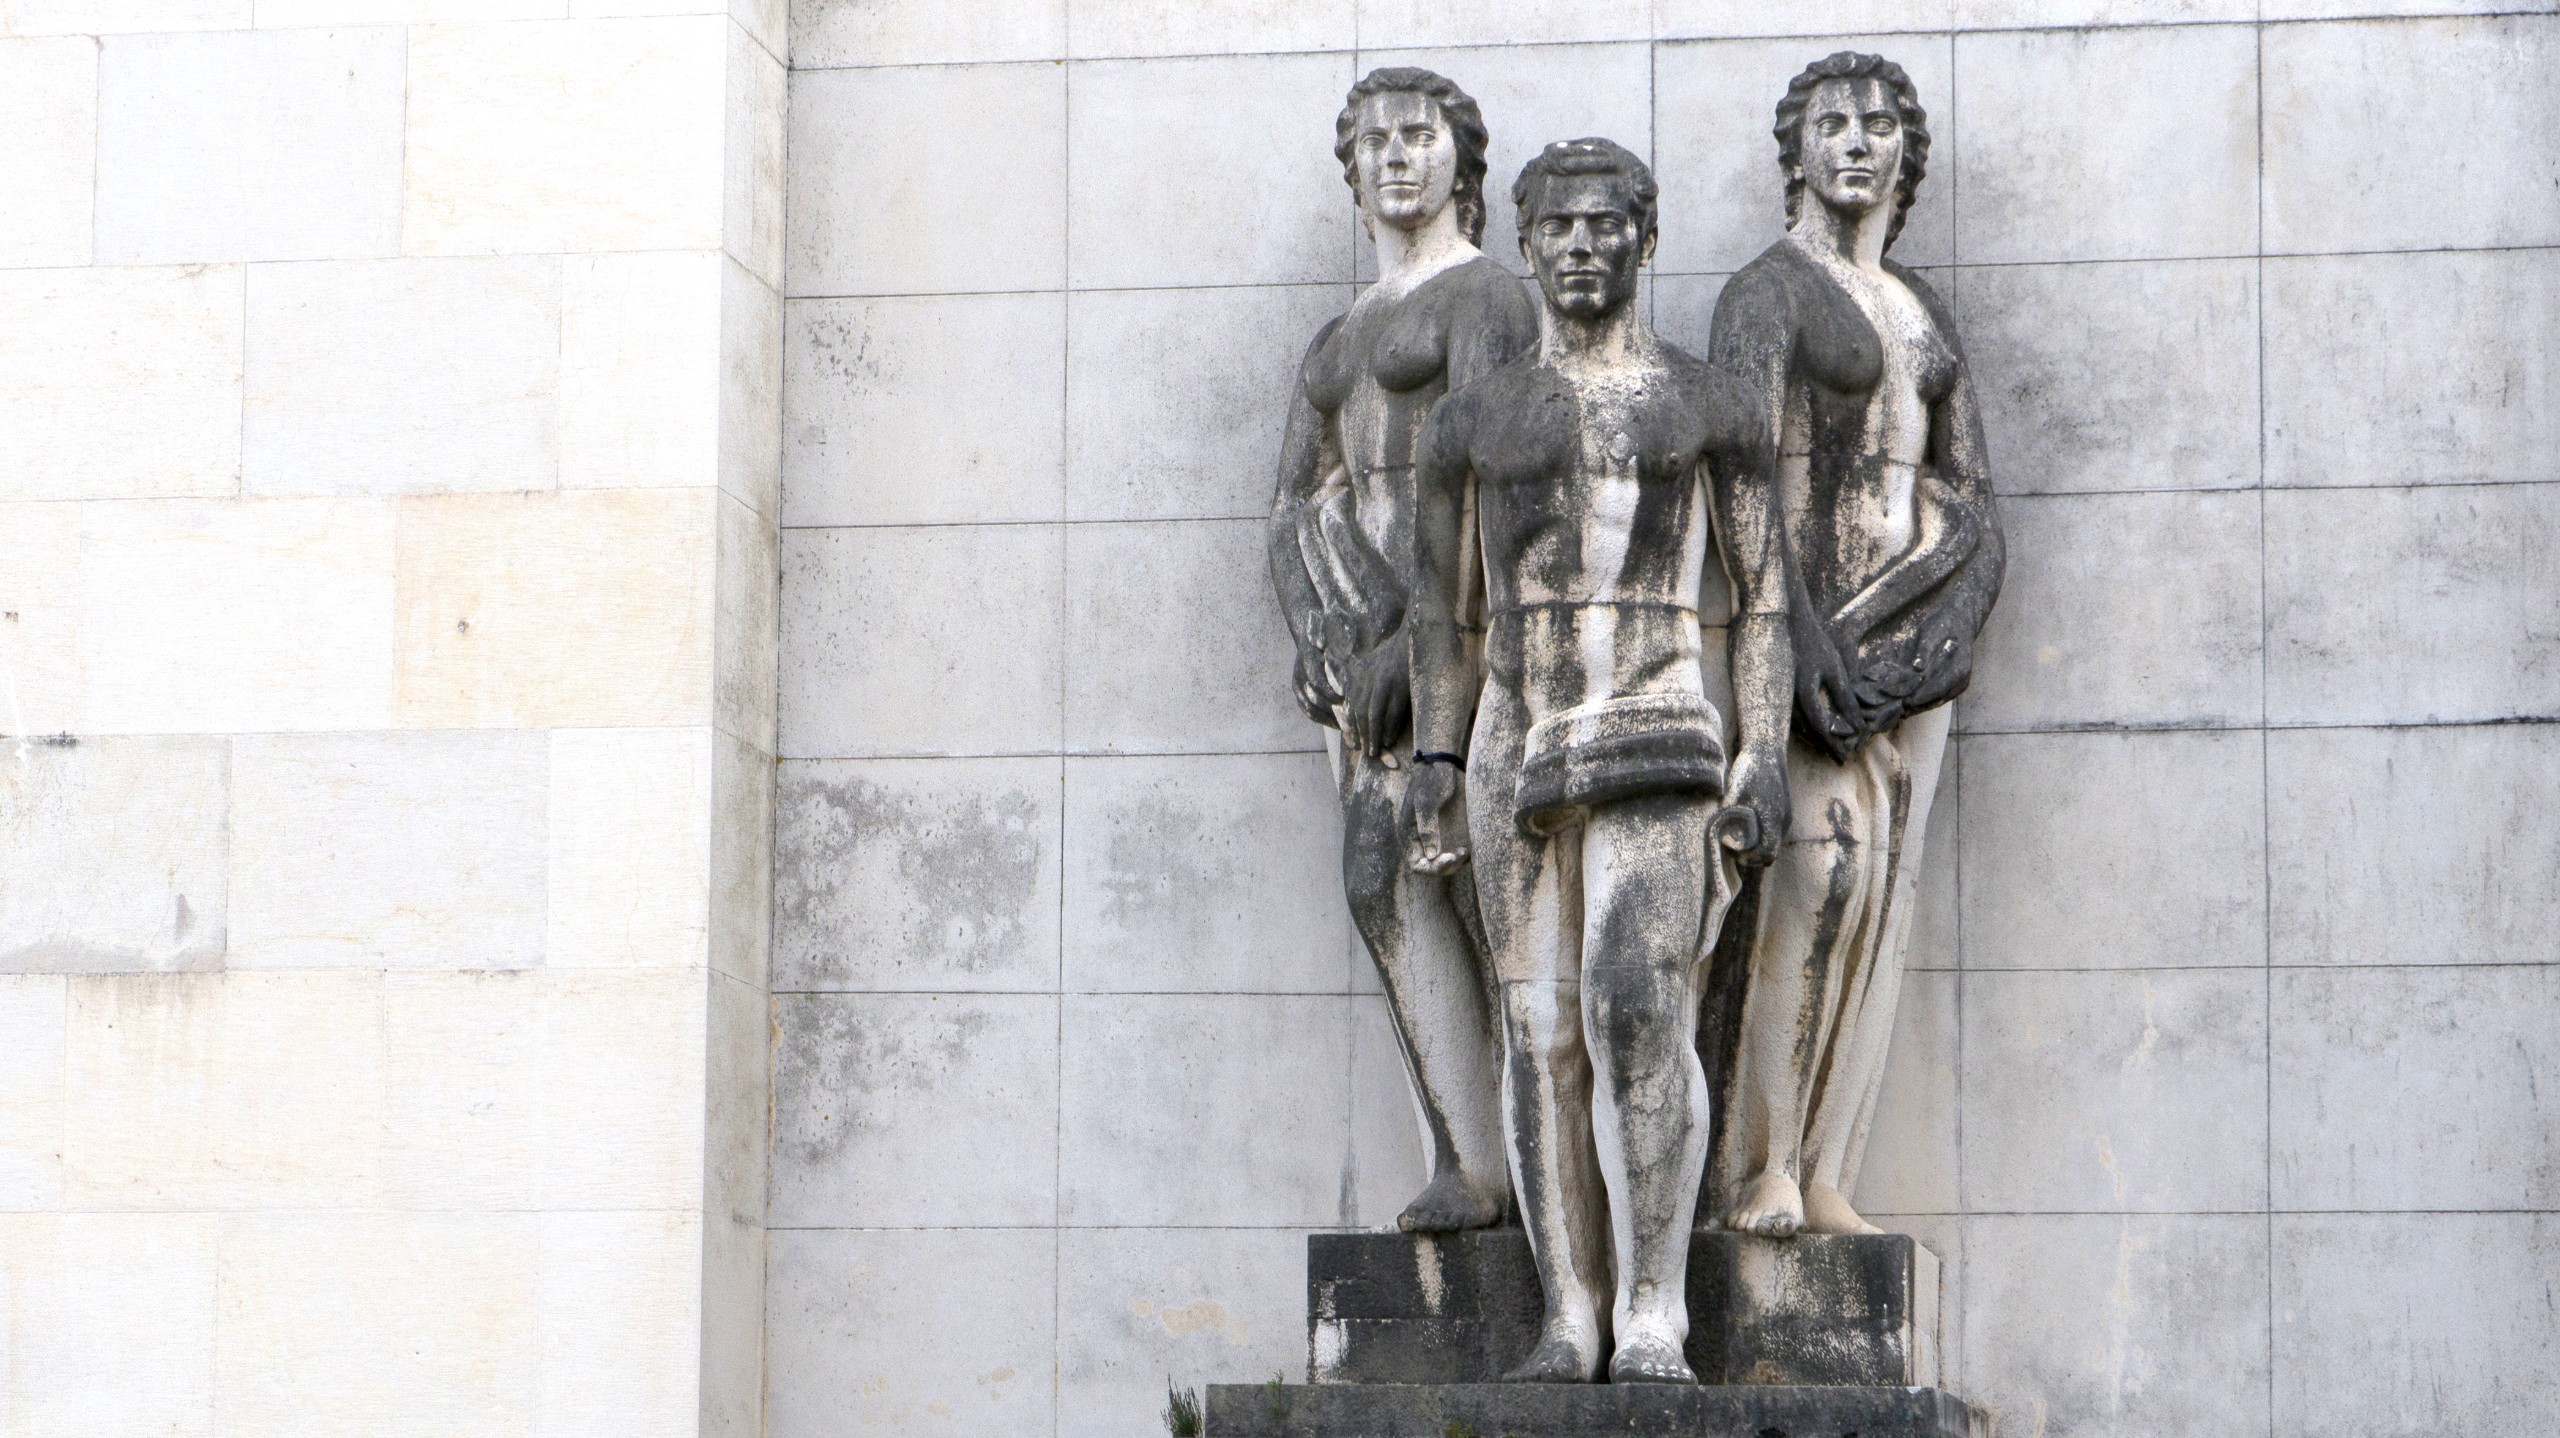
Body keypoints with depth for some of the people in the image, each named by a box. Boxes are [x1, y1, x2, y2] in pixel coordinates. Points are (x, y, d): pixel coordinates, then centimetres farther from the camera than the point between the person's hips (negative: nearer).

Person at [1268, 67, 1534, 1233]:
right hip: (1362, 619, 7)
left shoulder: (1483, 295, 1)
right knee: (1387, 878, -8)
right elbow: (1296, 512, 17)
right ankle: (1469, 1166, -12)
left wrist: (1417, 639, -17)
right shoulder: (1336, 346, 26)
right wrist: (1325, 629, -4)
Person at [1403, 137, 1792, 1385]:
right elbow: (1439, 599, 17)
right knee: (1541, 1031, 0)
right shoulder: (1475, 418, 13)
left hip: (1655, 733, -3)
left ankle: (1655, 1317, -16)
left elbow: (1764, 593, 7)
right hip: (1517, 744, 3)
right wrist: (1433, 759, 8)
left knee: (1636, 1001, -19)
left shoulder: (1710, 407, 7)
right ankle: (1570, 1318, 4)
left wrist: (1767, 757, -2)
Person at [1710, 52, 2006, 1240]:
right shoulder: (1768, 292, -1)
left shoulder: (1920, 311, 20)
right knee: (1817, 866, -20)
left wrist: (1961, 605, -3)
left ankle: (1825, 1177, -2)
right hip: (1806, 607, -6)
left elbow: (1971, 493, 17)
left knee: (1883, 883, -1)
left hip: (1911, 619, 6)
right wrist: (1795, 631, -22)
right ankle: (1761, 1165, -19)